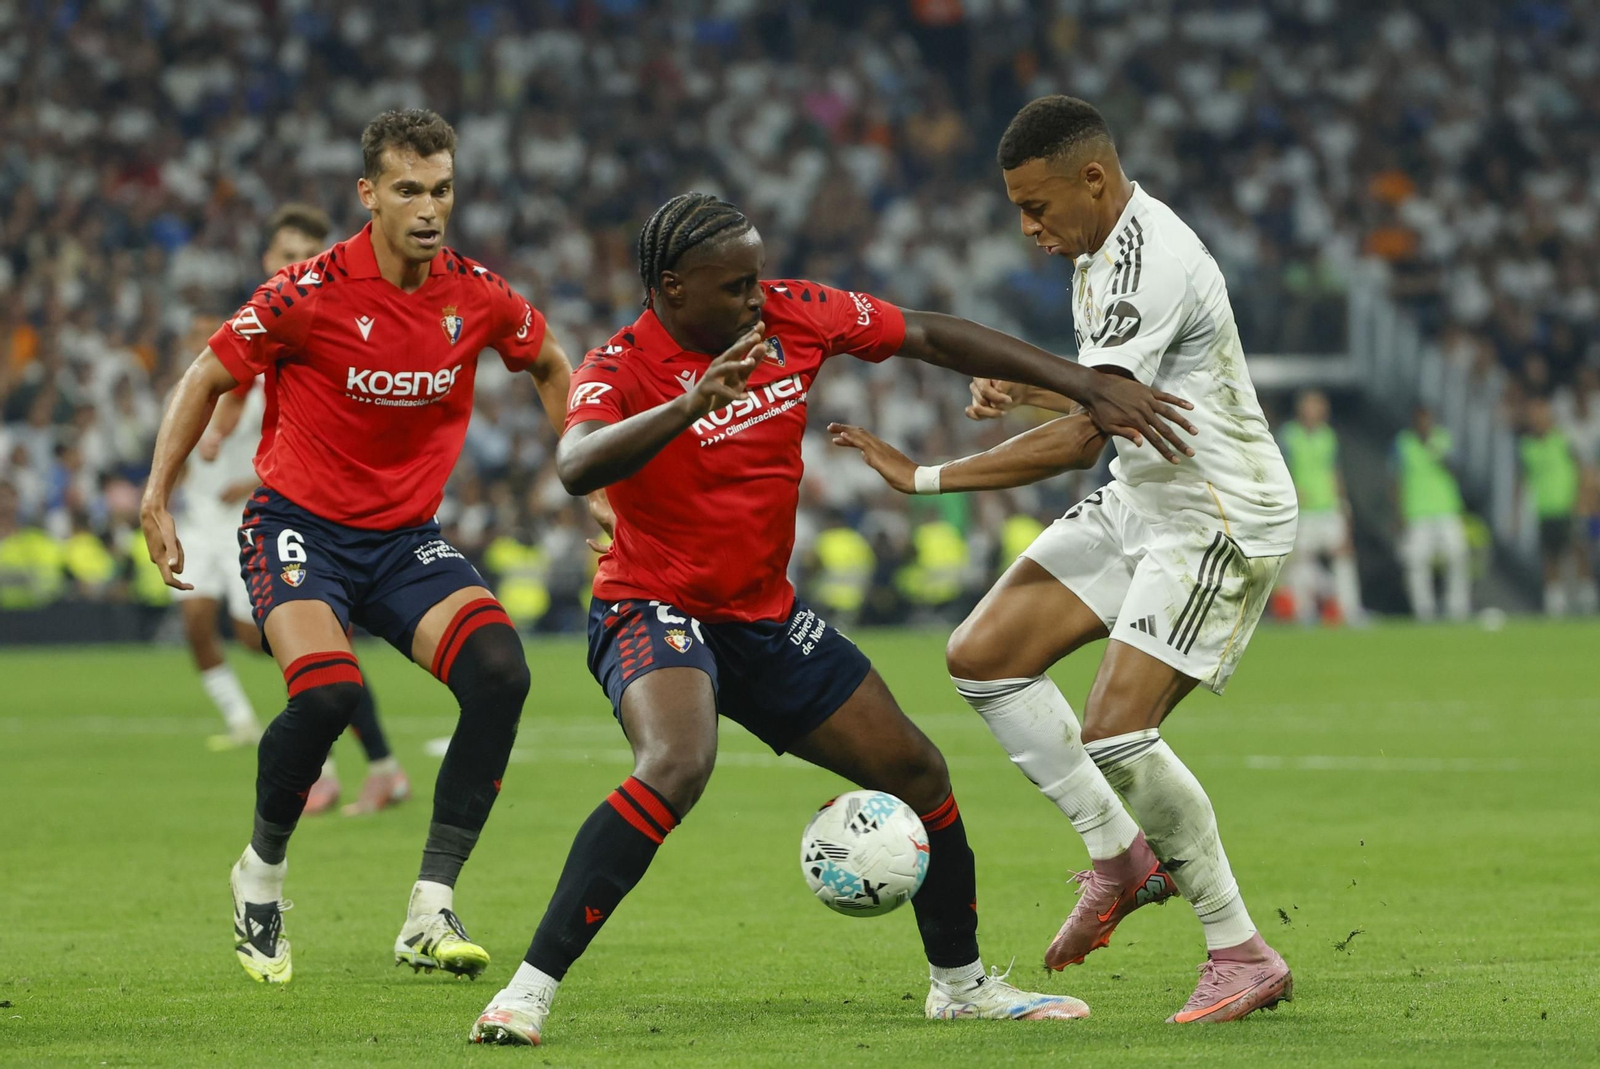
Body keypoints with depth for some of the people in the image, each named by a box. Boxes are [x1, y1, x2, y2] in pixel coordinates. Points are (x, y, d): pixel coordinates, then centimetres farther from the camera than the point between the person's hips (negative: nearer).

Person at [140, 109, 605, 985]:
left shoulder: (476, 295, -4)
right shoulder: (311, 293, -15)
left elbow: (549, 364, 18)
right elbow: (208, 377, -1)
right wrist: (156, 499, -4)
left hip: (406, 539, 4)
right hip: (299, 526, -4)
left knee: (499, 673, -23)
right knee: (328, 690, -30)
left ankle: (431, 913, -16)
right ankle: (261, 873, 0)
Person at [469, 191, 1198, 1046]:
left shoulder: (790, 316, -7)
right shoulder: (622, 369, -23)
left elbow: (931, 337, 2)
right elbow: (576, 467, -44)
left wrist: (1088, 386, -1)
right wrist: (687, 407, -59)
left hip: (766, 615, 7)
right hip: (657, 612, -7)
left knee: (916, 770, 9)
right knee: (676, 765, -35)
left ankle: (961, 982, 30)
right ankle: (530, 989, -32)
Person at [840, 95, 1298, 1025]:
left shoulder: (1149, 266, -25)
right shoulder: (1102, 248, 8)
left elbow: (1078, 439, -28)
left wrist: (924, 478, -24)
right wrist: (1018, 385, 3)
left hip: (1223, 522, -10)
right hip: (1140, 500, 10)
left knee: (1115, 734, -20)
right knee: (983, 656, 0)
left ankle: (1245, 957, -8)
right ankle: (1122, 855, 12)